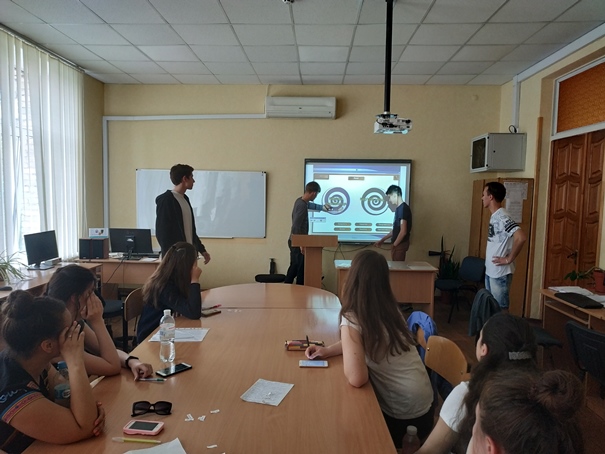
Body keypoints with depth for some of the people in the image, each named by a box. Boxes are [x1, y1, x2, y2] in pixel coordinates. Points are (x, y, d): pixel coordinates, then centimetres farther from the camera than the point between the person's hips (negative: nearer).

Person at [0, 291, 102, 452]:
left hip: (35, 444, 6)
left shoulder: (31, 360, -11)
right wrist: (75, 362, -33)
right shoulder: (13, 395, -33)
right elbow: (85, 427, -30)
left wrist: (91, 407, -20)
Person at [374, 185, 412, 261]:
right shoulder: (399, 208, 13)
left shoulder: (403, 208, -17)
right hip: (398, 244, 9)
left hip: (400, 244, -9)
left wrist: (394, 245, -13)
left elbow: (403, 231, -22)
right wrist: (382, 240, 20)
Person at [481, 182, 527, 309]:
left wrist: (509, 259, -22)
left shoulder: (502, 217, -20)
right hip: (490, 271, 9)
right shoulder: (494, 216, 10)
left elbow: (521, 237, -33)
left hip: (500, 273, -9)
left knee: (501, 309, 1)